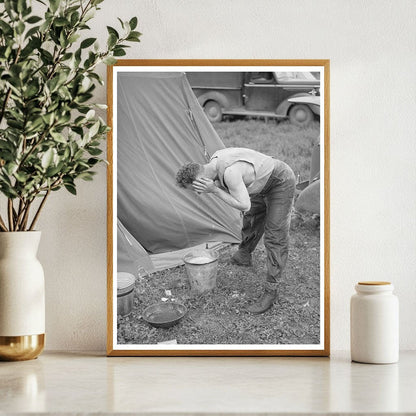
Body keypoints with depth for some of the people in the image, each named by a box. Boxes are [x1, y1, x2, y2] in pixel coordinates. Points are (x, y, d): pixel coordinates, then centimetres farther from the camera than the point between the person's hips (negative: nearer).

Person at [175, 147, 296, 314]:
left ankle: (270, 291, -4)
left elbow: (244, 205, -31)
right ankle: (244, 255, 55)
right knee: (252, 219, 29)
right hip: (265, 183, 10)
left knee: (275, 237, -9)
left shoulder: (229, 172, -37)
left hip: (281, 182, -10)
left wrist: (214, 190, -31)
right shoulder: (214, 160, -8)